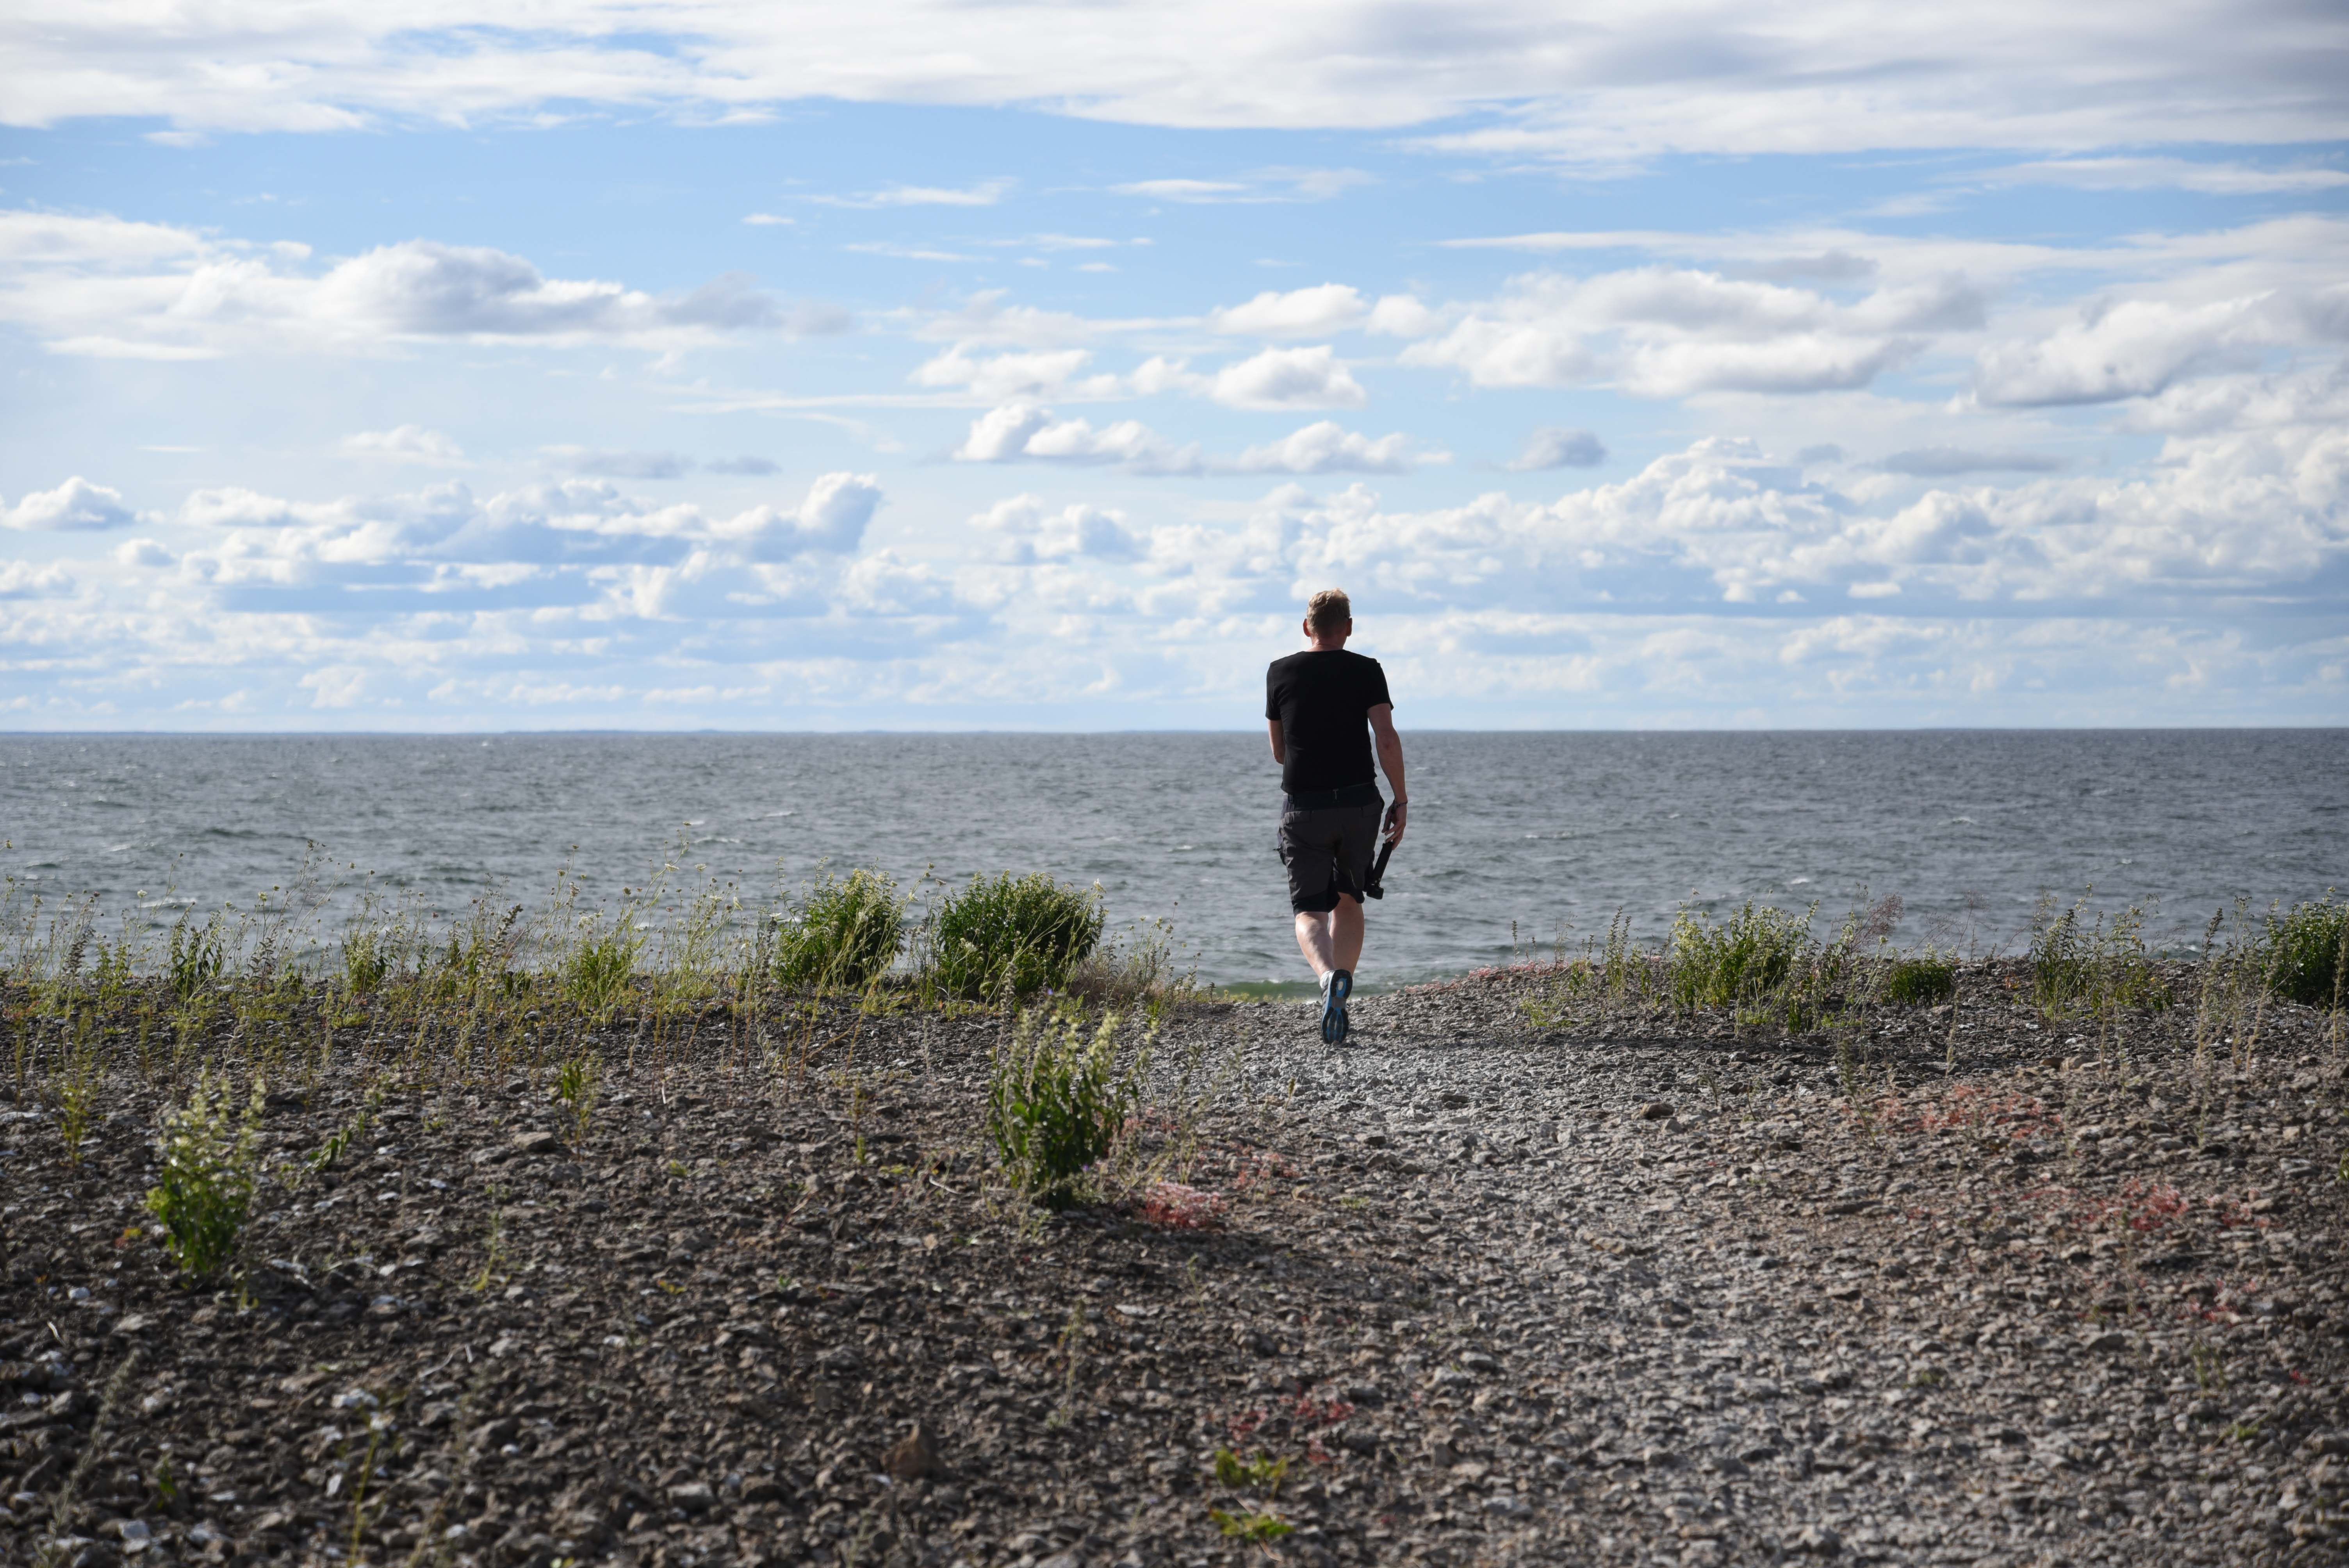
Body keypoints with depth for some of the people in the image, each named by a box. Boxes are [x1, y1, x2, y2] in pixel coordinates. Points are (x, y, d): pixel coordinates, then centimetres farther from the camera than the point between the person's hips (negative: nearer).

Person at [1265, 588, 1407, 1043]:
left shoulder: (1281, 673, 4)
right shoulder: (1366, 672, -1)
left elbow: (1278, 752, 12)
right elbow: (1387, 739, -10)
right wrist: (1401, 800, -2)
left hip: (1303, 805, 0)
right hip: (1358, 802, 1)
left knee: (1309, 912, 0)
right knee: (1348, 902, 18)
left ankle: (1329, 976, -31)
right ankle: (1341, 999, 9)